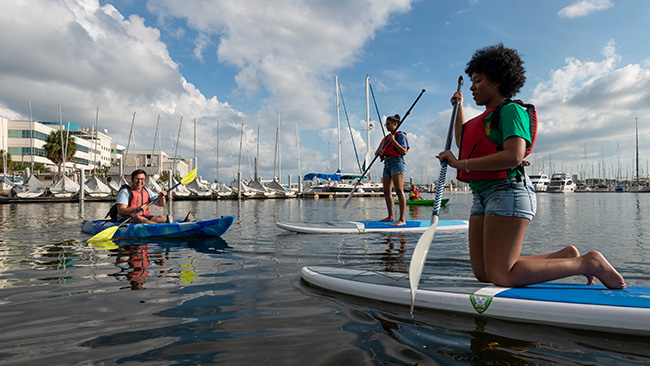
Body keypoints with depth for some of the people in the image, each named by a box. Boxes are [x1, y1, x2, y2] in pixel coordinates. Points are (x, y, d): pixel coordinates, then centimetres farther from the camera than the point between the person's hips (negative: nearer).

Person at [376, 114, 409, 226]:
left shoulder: (400, 136, 1)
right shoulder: (385, 138, 23)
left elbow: (404, 152, -12)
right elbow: (376, 153, 22)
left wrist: (393, 140, -14)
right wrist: (378, 151, -2)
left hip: (397, 162, -8)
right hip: (387, 164, 8)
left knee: (399, 191, -15)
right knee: (387, 192, 8)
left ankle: (402, 220, -18)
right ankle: (391, 216, 18)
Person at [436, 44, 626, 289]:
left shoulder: (510, 110, -5)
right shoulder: (487, 117, 23)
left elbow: (513, 156, -20)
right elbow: (463, 143, 39)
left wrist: (461, 164, -19)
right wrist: (458, 107, 41)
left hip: (507, 192, -9)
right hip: (482, 196, 9)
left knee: (500, 276, -15)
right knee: (483, 273, 6)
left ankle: (589, 263, 1)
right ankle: (565, 257, 16)